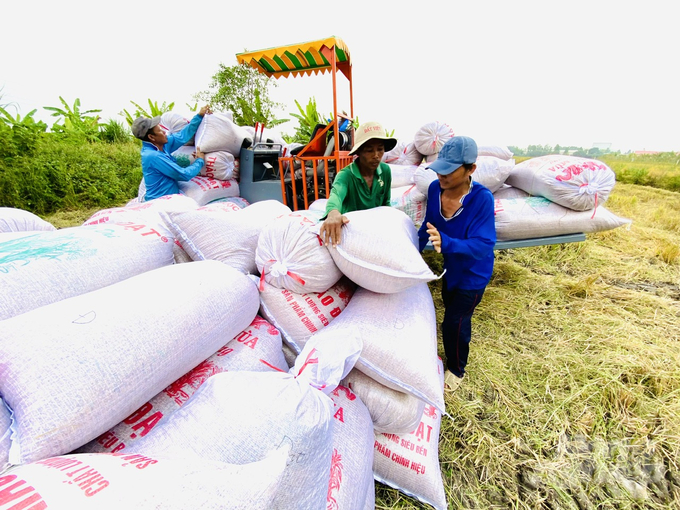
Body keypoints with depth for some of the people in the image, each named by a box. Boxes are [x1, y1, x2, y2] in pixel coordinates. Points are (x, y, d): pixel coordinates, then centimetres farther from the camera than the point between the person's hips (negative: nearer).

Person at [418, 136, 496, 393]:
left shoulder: (482, 198, -33)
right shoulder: (435, 188, -17)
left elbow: (483, 245, -36)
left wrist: (446, 242, -53)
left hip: (473, 273, -6)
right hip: (450, 266, 6)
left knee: (454, 322, 5)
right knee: (452, 309, 26)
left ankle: (456, 370, 35)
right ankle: (453, 356, 56)